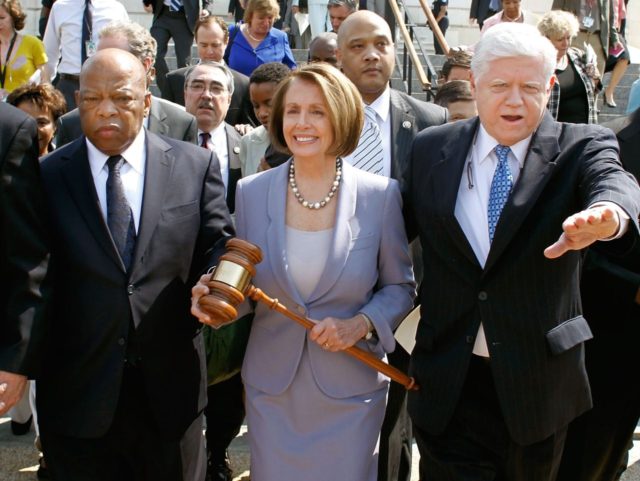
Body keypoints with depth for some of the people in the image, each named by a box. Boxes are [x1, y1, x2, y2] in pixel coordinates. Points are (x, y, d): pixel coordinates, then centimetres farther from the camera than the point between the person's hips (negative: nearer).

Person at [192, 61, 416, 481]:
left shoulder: (380, 195, -8)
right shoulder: (251, 192, -3)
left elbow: (399, 286, 1)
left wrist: (360, 324, -17)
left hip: (350, 391, -1)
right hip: (271, 391, 2)